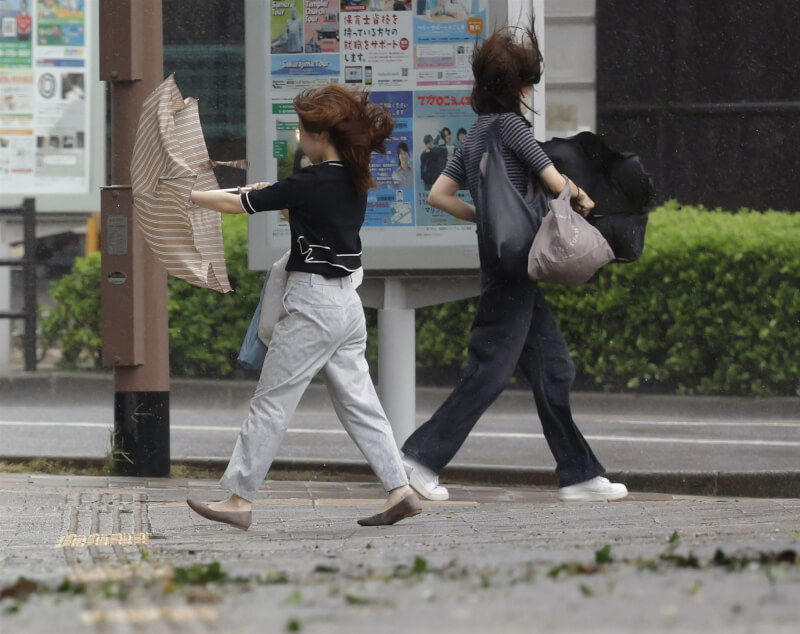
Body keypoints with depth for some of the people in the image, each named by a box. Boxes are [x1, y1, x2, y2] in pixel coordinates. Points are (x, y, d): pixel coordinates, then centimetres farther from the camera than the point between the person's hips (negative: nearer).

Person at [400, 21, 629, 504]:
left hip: (503, 258, 9)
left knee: (553, 368, 8)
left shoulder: (476, 133, 13)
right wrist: (582, 200, 6)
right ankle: (424, 456, -1)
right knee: (492, 369, -5)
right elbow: (556, 182, -14)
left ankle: (580, 474, 9)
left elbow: (440, 195, 13)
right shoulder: (510, 124, -12)